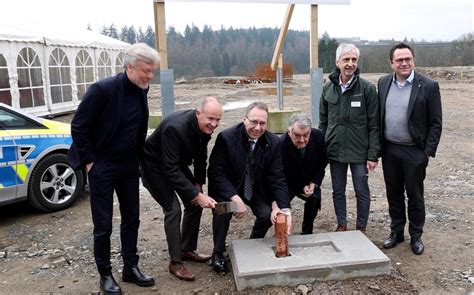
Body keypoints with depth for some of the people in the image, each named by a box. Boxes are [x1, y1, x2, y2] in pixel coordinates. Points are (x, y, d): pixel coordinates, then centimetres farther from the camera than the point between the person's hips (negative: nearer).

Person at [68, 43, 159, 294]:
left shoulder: (141, 90, -1)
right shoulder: (103, 89, -20)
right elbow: (78, 126, -15)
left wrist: (138, 158, 10)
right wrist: (89, 161, -12)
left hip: (129, 165, 6)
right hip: (102, 166, -6)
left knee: (131, 219, 13)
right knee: (103, 225, 4)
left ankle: (130, 268, 27)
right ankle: (105, 274, 22)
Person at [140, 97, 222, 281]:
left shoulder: (205, 126, -15)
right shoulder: (174, 128, -38)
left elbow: (201, 156, 2)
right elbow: (170, 170, -37)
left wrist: (198, 185, -3)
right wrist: (197, 195, -38)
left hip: (177, 164, 7)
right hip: (155, 166, -7)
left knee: (195, 204, 4)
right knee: (173, 209, -16)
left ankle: (187, 250, 22)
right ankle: (175, 262, -1)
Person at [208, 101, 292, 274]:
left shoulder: (273, 142, -16)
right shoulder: (226, 137, -24)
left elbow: (277, 178, -14)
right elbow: (216, 173, -22)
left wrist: (284, 209, -27)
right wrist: (236, 199, -33)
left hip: (256, 188, 3)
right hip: (226, 187, -3)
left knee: (268, 214, -17)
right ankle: (218, 253, -2)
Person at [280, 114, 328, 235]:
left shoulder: (318, 136, -21)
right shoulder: (281, 145, -33)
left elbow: (323, 161, -4)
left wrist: (314, 183, -12)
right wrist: (301, 188, -30)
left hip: (310, 181, 3)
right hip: (287, 182, -3)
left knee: (315, 198, -14)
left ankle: (307, 233, 8)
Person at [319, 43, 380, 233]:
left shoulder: (367, 88, -7)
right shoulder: (328, 88, 3)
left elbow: (374, 125, -7)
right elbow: (323, 121, 9)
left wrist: (373, 154, -10)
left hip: (359, 152, -3)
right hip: (335, 151, 3)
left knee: (362, 192, 8)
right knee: (338, 192, 13)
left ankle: (361, 228, 26)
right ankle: (341, 225, 31)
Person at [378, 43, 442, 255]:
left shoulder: (428, 86, -8)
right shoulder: (383, 83, 4)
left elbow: (435, 123, -5)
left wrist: (428, 152, -10)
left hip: (414, 152, -3)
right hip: (389, 150, 4)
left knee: (415, 195, 8)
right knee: (393, 194, 14)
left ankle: (416, 236, 26)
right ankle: (396, 232, 30)